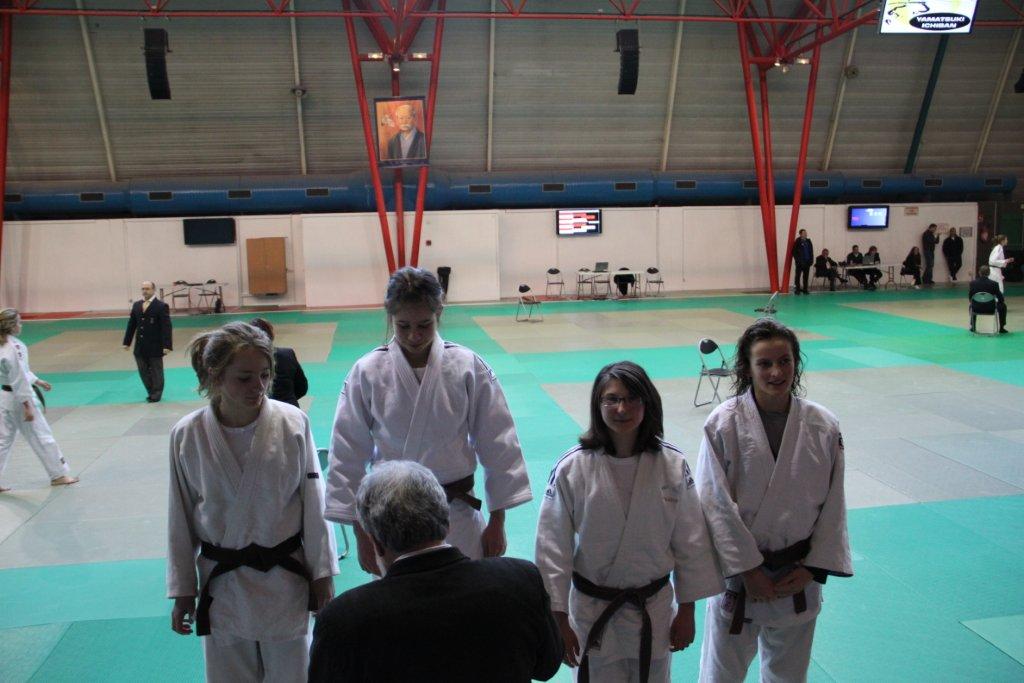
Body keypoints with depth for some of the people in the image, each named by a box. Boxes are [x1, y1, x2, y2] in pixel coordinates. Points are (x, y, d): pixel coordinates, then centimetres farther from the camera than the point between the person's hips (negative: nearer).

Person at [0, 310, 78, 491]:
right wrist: (28, 406, -19)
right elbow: (19, 377, -22)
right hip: (19, 398, -9)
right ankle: (59, 474, 17)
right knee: (42, 437, 5)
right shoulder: (15, 347, -22)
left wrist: (37, 381, 26)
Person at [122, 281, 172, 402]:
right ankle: (151, 392, 23)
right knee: (143, 371, 9)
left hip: (155, 346, -5)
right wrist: (127, 342, 11)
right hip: (140, 346, 5)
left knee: (156, 371, 5)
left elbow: (166, 327, -12)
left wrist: (167, 345, -17)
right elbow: (131, 324, 13)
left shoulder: (161, 306, -8)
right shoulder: (136, 305, 10)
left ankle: (156, 395, 16)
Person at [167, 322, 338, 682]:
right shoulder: (187, 435, -12)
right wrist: (182, 591, 5)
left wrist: (322, 573, -2)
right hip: (221, 582, 1)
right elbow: (181, 517, -1)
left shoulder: (293, 423, -15)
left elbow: (314, 503, -6)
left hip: (284, 580, -1)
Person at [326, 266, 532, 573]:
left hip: (457, 515, 0)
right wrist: (362, 534, 1)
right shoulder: (367, 373, -8)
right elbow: (348, 458, -2)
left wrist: (497, 522, 2)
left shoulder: (468, 367, -8)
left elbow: (497, 446, -1)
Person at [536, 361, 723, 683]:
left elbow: (691, 541, 0)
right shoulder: (571, 468, -16)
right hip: (593, 611, -2)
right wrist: (559, 620, -5)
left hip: (655, 610, 2)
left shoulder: (673, 465, -10)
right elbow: (552, 548, -9)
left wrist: (686, 610, 5)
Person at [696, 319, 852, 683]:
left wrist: (813, 568, -5)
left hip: (798, 579, 3)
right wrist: (748, 570, -13)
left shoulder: (823, 426, -6)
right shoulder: (724, 424, -16)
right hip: (738, 573, -3)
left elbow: (833, 505, 0)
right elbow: (717, 505, -14)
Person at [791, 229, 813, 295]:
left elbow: (811, 251, 12)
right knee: (798, 276, 2)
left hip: (807, 262, 5)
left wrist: (811, 260, 2)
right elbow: (794, 252, -8)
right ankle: (797, 289, 7)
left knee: (806, 276, 7)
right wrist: (797, 260, -13)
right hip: (800, 262, -5)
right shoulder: (797, 242, -5)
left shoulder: (809, 242, 11)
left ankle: (805, 289, 13)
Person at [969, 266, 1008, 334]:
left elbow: (970, 298, 0)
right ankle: (1001, 328, 31)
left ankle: (972, 326, 42)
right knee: (1002, 306, 28)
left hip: (976, 309, 2)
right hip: (991, 310, -2)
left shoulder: (973, 282, -11)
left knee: (971, 305, 36)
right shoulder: (994, 283, -15)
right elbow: (1001, 299, -5)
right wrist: (1003, 299, 19)